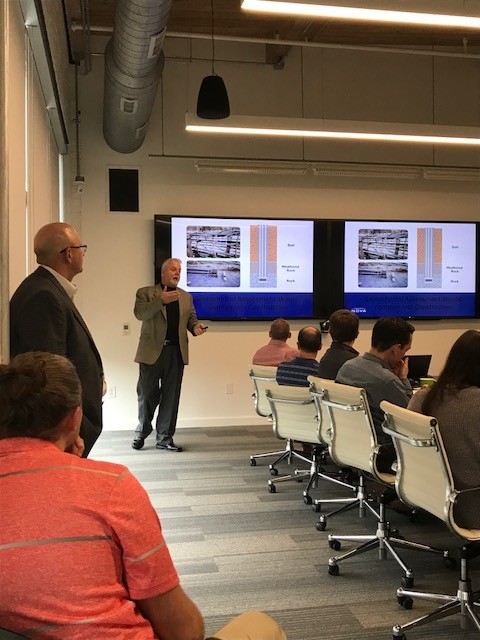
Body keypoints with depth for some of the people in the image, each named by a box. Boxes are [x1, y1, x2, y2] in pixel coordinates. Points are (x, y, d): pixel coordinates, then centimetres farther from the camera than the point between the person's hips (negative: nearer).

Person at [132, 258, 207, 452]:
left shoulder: (186, 297, 17)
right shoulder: (146, 292, 2)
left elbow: (191, 318, 18)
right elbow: (139, 313, -13)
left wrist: (196, 327, -6)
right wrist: (160, 301, -24)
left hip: (177, 352, 4)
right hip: (152, 351, -3)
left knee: (171, 397, 6)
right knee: (147, 394, 4)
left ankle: (164, 438, 16)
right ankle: (141, 432, 24)